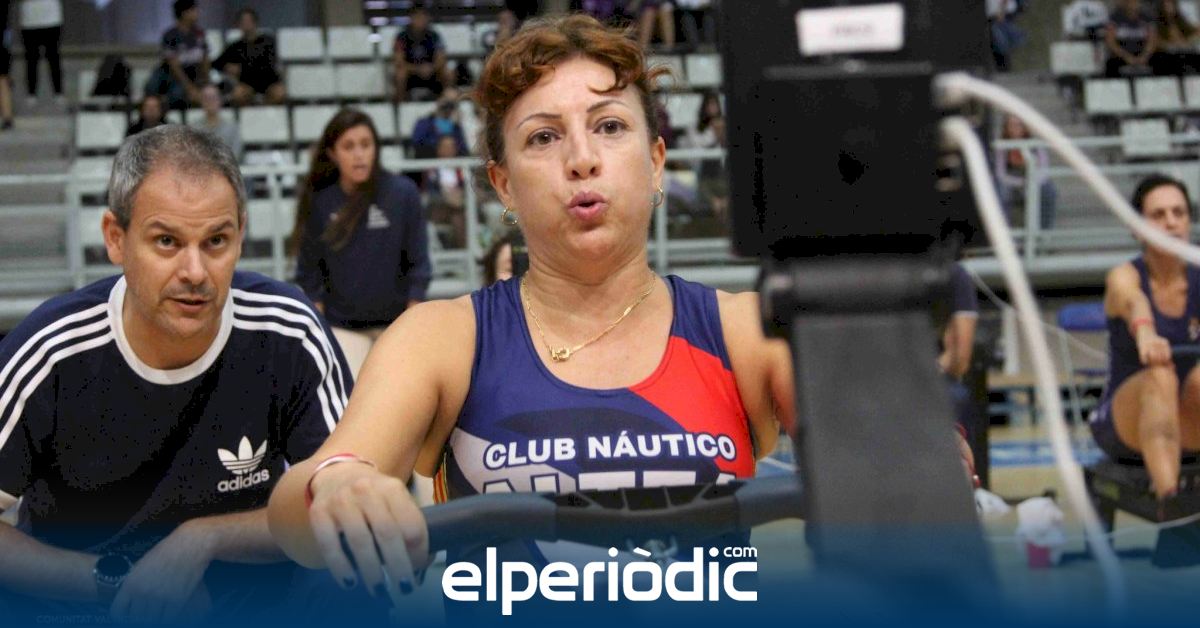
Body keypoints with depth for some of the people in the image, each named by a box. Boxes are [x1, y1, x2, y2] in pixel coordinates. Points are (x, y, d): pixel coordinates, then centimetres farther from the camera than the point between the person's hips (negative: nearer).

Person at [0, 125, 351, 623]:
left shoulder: (288, 338, -12)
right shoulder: (50, 353, -15)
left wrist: (201, 539, -17)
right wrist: (113, 581, -15)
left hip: (247, 607, 1)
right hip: (65, 612, -1)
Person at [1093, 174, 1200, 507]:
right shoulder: (1124, 277, -8)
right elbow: (1134, 303, -34)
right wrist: (1145, 333, -59)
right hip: (1125, 426, -2)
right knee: (1160, 376, -36)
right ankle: (1168, 499, -56)